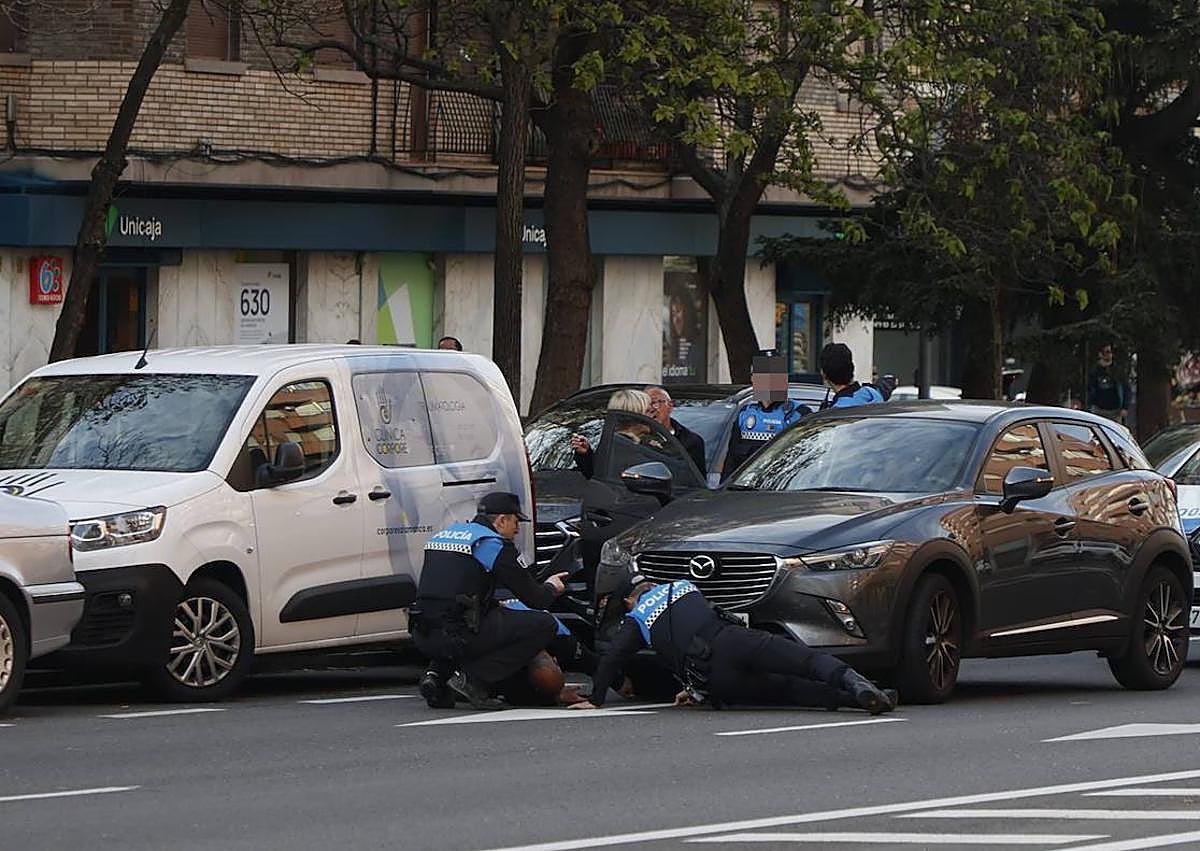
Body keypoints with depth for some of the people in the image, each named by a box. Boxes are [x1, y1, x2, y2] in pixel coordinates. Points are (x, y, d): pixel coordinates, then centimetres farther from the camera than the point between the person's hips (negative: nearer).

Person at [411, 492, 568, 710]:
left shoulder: (444, 535, 21)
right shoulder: (495, 544, -2)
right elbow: (535, 599, 2)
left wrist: (498, 607, 33)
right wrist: (551, 588, 25)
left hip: (422, 638, 8)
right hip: (457, 637, -8)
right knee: (544, 625, -2)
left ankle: (437, 674, 12)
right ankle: (473, 679, -7)